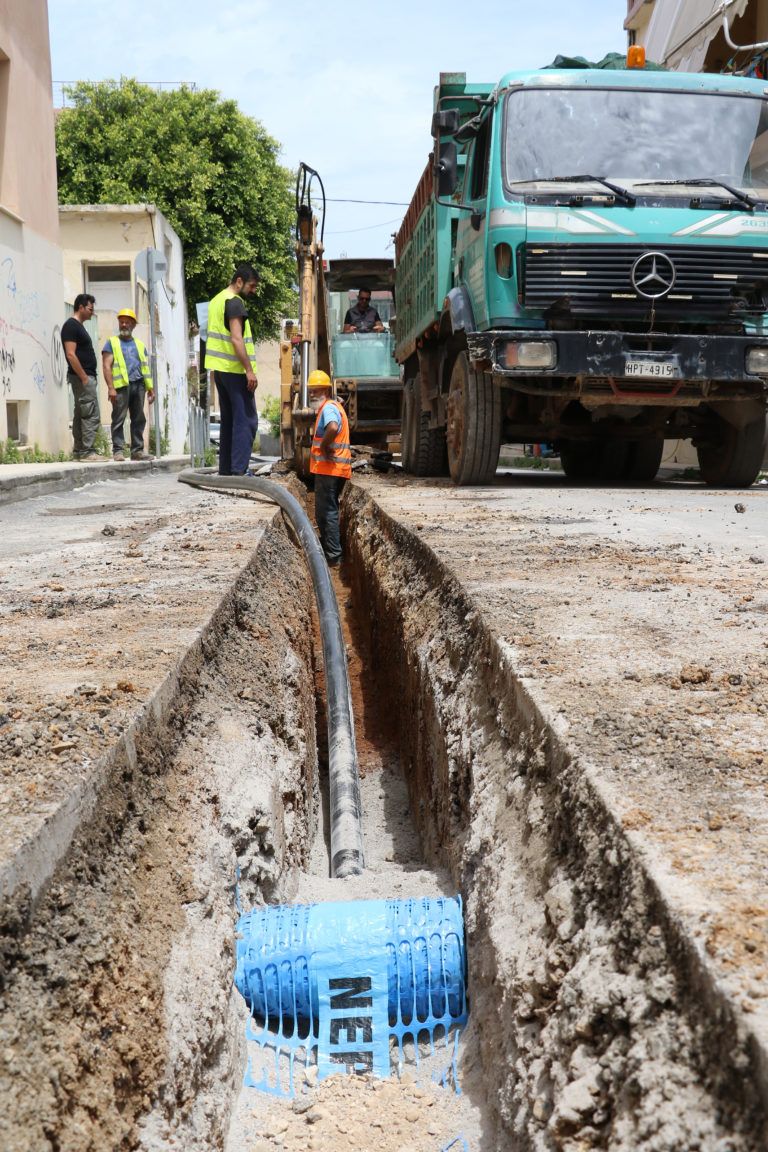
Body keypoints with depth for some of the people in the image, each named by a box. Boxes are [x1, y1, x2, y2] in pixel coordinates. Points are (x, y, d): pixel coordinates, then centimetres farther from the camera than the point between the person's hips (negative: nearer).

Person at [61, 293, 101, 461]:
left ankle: (79, 451, 14)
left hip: (87, 377, 10)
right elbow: (71, 355, -18)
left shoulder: (79, 326, 20)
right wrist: (84, 378, -19)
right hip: (82, 376, -10)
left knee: (81, 415, 11)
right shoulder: (71, 325, -10)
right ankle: (87, 452, -14)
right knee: (92, 415, -13)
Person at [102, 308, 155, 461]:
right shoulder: (112, 343, 8)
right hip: (121, 385, -5)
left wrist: (150, 387, 12)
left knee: (139, 419, 4)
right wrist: (111, 387, -13)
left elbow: (145, 367, 22)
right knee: (119, 419, -7)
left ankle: (137, 450, 9)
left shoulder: (139, 344, 22)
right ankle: (118, 450, -6)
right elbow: (106, 366, -1)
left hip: (138, 385, 5)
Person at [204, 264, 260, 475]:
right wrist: (249, 370, -20)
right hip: (235, 370, -10)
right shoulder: (234, 302, -12)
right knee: (246, 420, -9)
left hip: (219, 369, 10)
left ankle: (225, 468, 13)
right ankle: (239, 469, -14)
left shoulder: (216, 300, 18)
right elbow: (237, 340, -20)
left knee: (228, 419, 12)